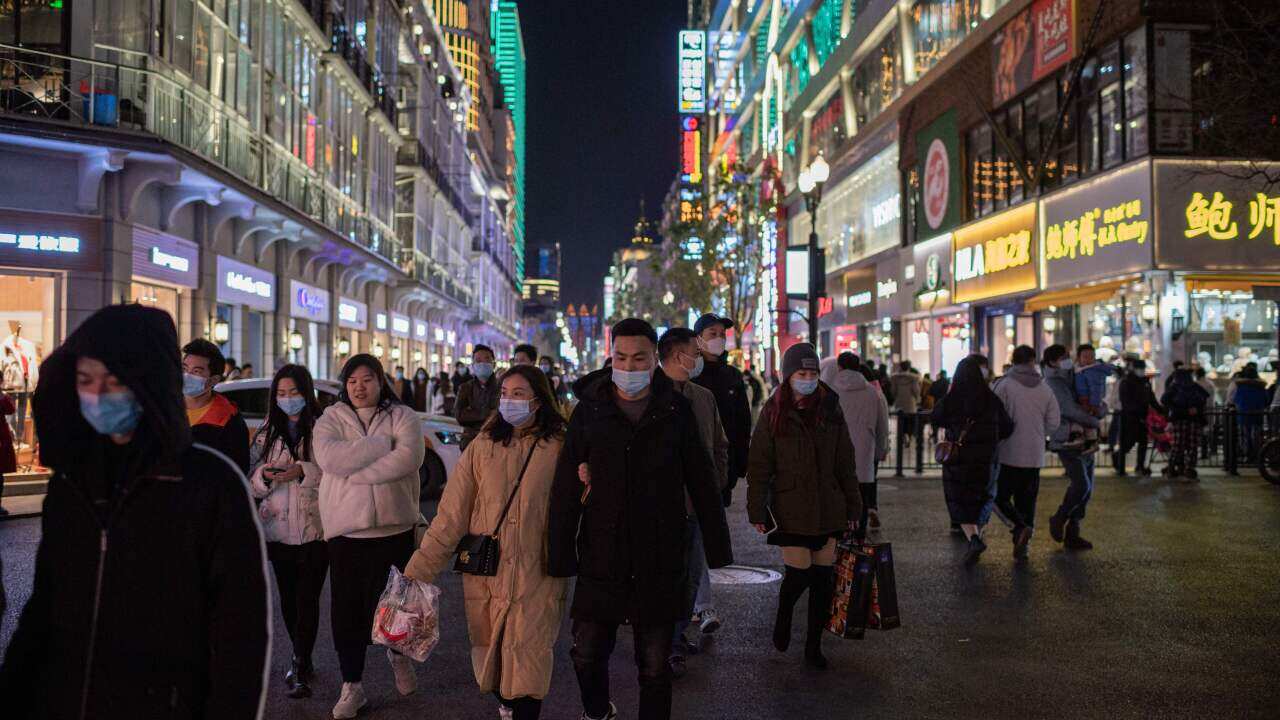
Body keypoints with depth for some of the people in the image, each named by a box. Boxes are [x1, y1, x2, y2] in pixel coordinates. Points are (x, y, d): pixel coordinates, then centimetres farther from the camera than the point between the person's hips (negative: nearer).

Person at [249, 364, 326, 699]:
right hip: (279, 529, 5)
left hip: (314, 528, -5)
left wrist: (302, 471, -21)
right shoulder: (267, 432, 12)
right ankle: (301, 659, 30)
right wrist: (264, 475, -9)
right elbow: (251, 480, 12)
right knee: (288, 598, 12)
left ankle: (301, 670, 1)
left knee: (307, 598, -6)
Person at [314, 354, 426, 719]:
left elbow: (410, 457, -16)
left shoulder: (402, 416, 3)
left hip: (393, 528, -1)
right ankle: (352, 686, 21)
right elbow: (328, 456, -15)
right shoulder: (331, 419, 5)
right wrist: (382, 445, -16)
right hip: (344, 530, 1)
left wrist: (355, 471, -16)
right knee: (346, 608, 6)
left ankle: (398, 654, 38)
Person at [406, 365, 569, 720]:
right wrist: (419, 569, -6)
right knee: (489, 658, 13)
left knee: (526, 661, -6)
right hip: (485, 574, 3)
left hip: (536, 575, -2)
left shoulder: (558, 448, -2)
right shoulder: (482, 447, 2)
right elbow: (451, 515, -1)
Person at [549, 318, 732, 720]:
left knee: (655, 664, 9)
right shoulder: (589, 411, -2)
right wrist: (561, 558, -5)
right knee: (587, 655, 9)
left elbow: (702, 486, 3)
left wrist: (717, 548, 4)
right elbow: (565, 491, -2)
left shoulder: (676, 411, -1)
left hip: (660, 562, 0)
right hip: (600, 560, 1)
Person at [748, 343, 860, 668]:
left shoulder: (830, 411, 5)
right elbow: (759, 466, -3)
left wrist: (853, 506, 9)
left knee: (823, 577, 5)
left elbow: (846, 462, 10)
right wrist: (757, 510, -7)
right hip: (790, 509, -3)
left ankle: (814, 646, 20)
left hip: (828, 508, 3)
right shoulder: (773, 413, -3)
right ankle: (784, 616, 28)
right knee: (799, 573, -6)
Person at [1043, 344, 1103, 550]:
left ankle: (1072, 533, 13)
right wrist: (1095, 421, -4)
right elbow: (1071, 411, -15)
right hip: (1067, 442, -9)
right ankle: (1059, 519, 3)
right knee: (1081, 485, -20)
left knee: (1086, 488, 7)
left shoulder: (1070, 380, 17)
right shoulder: (1053, 384, -9)